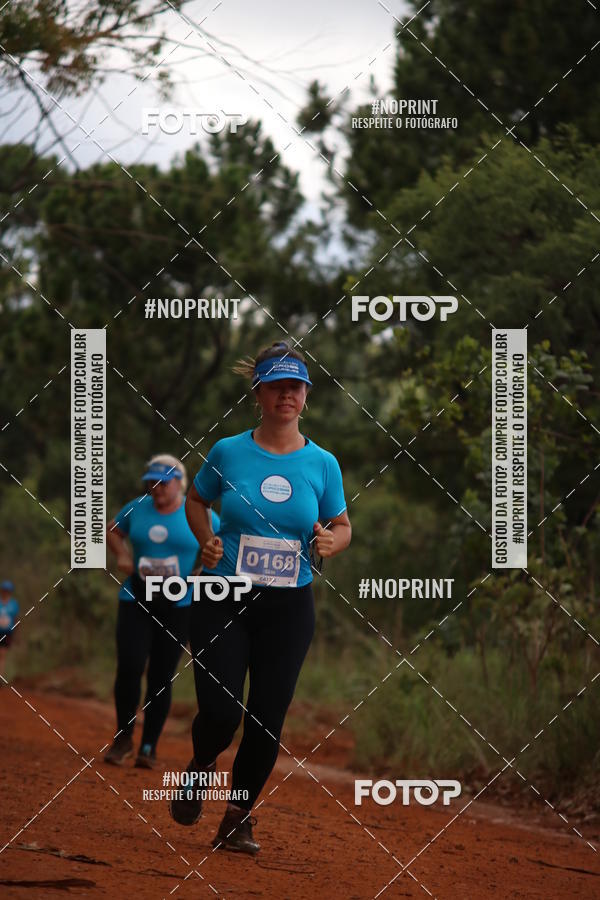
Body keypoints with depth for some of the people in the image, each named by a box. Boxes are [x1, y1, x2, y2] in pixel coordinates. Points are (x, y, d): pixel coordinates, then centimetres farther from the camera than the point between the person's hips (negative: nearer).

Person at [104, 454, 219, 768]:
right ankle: (123, 737, 4)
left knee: (161, 678, -1)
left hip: (178, 606, -1)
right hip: (136, 601, 1)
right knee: (129, 667, -14)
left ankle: (149, 747, 11)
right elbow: (112, 530, 23)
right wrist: (122, 555, 4)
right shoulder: (137, 508, 4)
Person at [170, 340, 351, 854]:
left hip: (289, 606, 1)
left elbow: (343, 527, 12)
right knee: (220, 712, -13)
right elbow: (195, 500, 15)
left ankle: (239, 817, 21)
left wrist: (332, 541, -11)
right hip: (224, 601, -1)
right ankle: (202, 767, 23)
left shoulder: (322, 464, 1)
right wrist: (207, 540, -3)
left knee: (268, 720, 1)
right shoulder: (228, 453, -2)